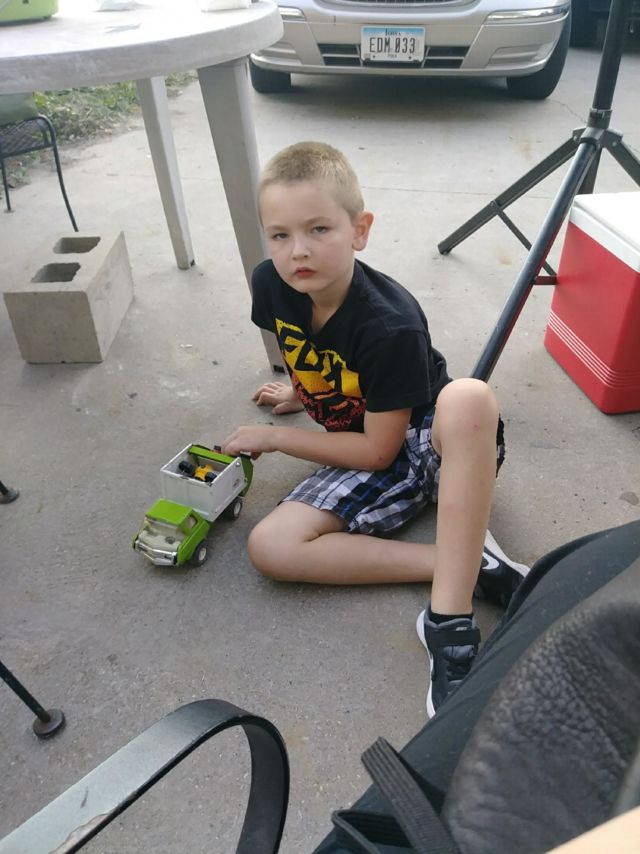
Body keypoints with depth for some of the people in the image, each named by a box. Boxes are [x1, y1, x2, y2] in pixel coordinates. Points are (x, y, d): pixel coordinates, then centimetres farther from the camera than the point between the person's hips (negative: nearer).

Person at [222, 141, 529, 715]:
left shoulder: (391, 326, -29)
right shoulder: (272, 285, -10)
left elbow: (378, 451, -21)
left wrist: (274, 437, -15)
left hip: (428, 443, -5)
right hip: (364, 458, 6)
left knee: (469, 398, -41)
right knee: (270, 547, -19)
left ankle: (448, 622, -36)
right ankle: (472, 564, -19)